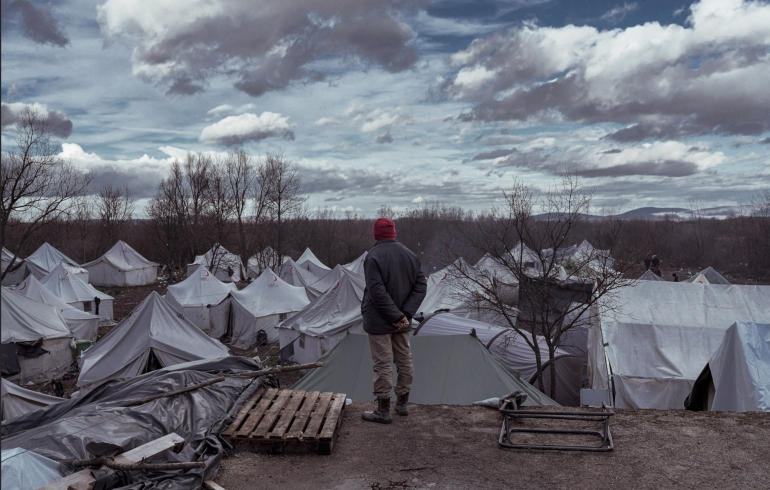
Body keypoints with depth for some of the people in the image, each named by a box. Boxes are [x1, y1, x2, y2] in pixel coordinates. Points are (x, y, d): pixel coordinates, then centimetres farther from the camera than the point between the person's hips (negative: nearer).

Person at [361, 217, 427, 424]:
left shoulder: (374, 256, -16)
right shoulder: (410, 255, 4)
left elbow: (377, 291, -23)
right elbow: (421, 285, 0)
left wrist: (396, 316, -17)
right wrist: (406, 314, -7)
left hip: (379, 321, -6)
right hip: (403, 321, 6)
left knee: (383, 364, 0)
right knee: (404, 361, 16)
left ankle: (383, 410, 8)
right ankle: (403, 404, 28)